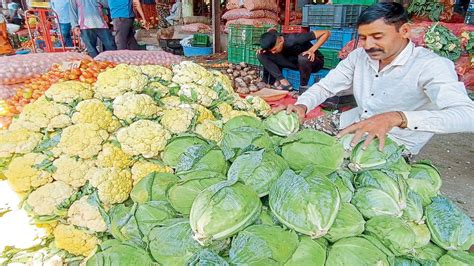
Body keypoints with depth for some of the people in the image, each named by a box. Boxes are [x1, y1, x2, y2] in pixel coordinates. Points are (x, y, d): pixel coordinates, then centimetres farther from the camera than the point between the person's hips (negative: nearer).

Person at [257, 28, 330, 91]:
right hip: (294, 61, 4)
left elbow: (326, 33, -27)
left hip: (311, 60, -4)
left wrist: (312, 50, -37)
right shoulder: (274, 42, -17)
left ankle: (303, 87, -18)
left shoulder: (294, 39, -31)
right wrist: (263, 48, -7)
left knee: (303, 58, -42)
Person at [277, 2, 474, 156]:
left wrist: (396, 117, -50)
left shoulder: (431, 65, -21)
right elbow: (325, 87, 0)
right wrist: (302, 105, -23)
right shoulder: (359, 56, -2)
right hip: (352, 124, 6)